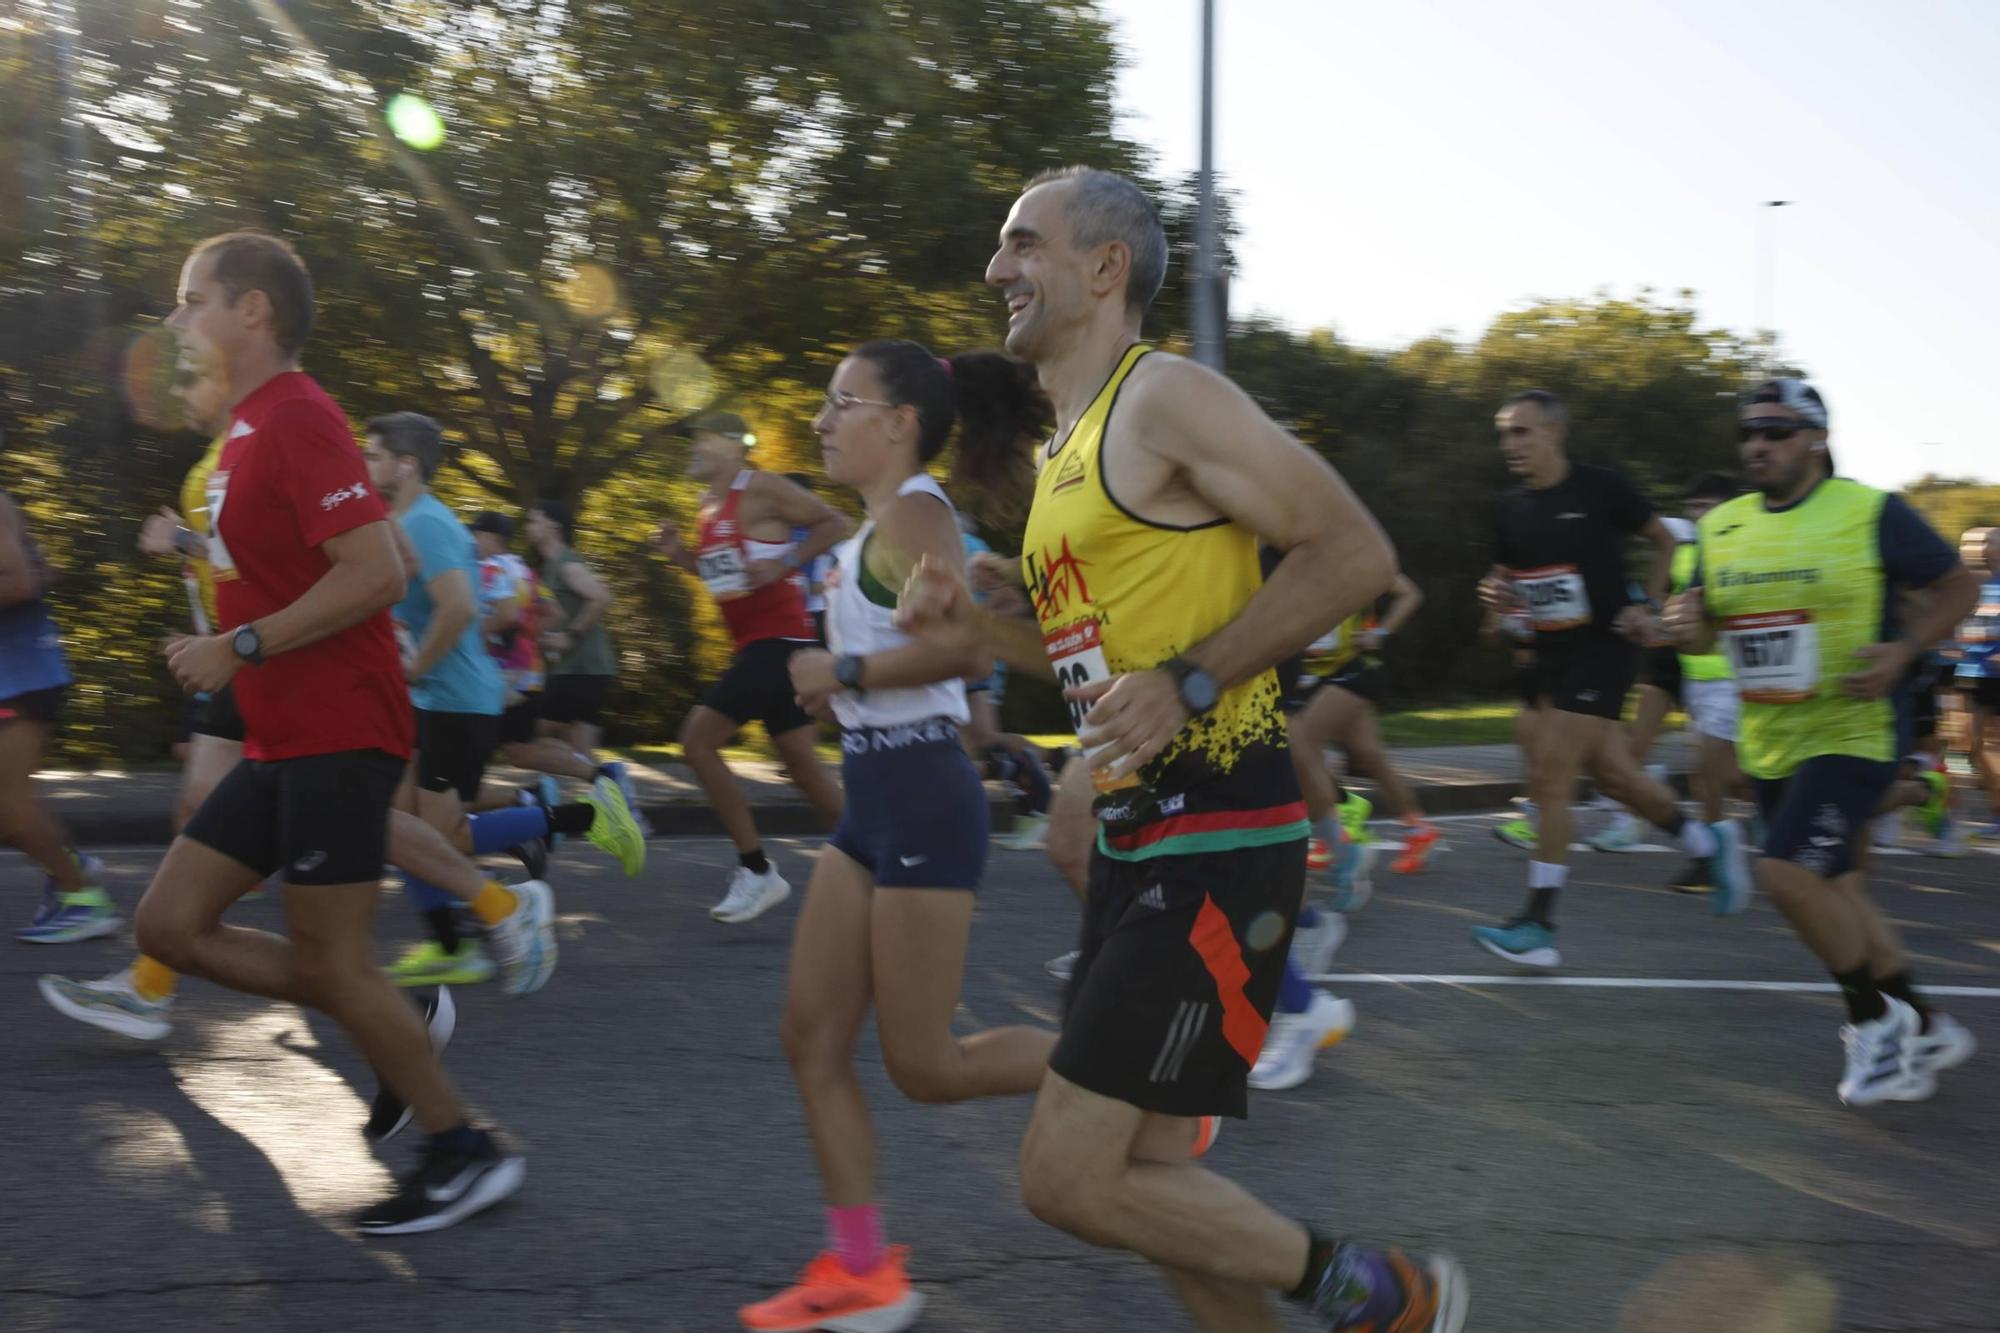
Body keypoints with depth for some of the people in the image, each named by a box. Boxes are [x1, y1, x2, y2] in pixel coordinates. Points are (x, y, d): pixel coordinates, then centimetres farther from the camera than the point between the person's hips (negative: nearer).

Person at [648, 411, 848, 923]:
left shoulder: (760, 488, -10)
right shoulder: (710, 506, 16)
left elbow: (835, 523, -12)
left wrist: (783, 563, -20)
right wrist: (680, 555, 11)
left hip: (779, 640, -10)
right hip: (756, 644, 10)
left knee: (698, 739, -13)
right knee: (803, 765, 11)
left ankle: (756, 870, -7)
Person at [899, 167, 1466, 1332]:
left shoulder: (1166, 397, -10)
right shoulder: (1065, 456, 18)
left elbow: (1357, 553, -16)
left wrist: (1188, 683, -21)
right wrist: (971, 625, 11)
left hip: (1220, 842, -9)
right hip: (1136, 838, 9)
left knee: (1068, 1177, -8)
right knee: (1140, 1171, 14)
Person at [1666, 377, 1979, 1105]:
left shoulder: (1872, 513, -10)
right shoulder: (1722, 526, 6)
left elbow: (1958, 587, -1)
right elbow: (1707, 621, 15)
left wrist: (1903, 650, -17)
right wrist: (1688, 624, -8)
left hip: (1850, 735, -7)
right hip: (1768, 745, 7)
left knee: (1787, 873, -21)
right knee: (1832, 891, 15)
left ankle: (1875, 1017, 2)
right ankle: (1921, 1028, 33)